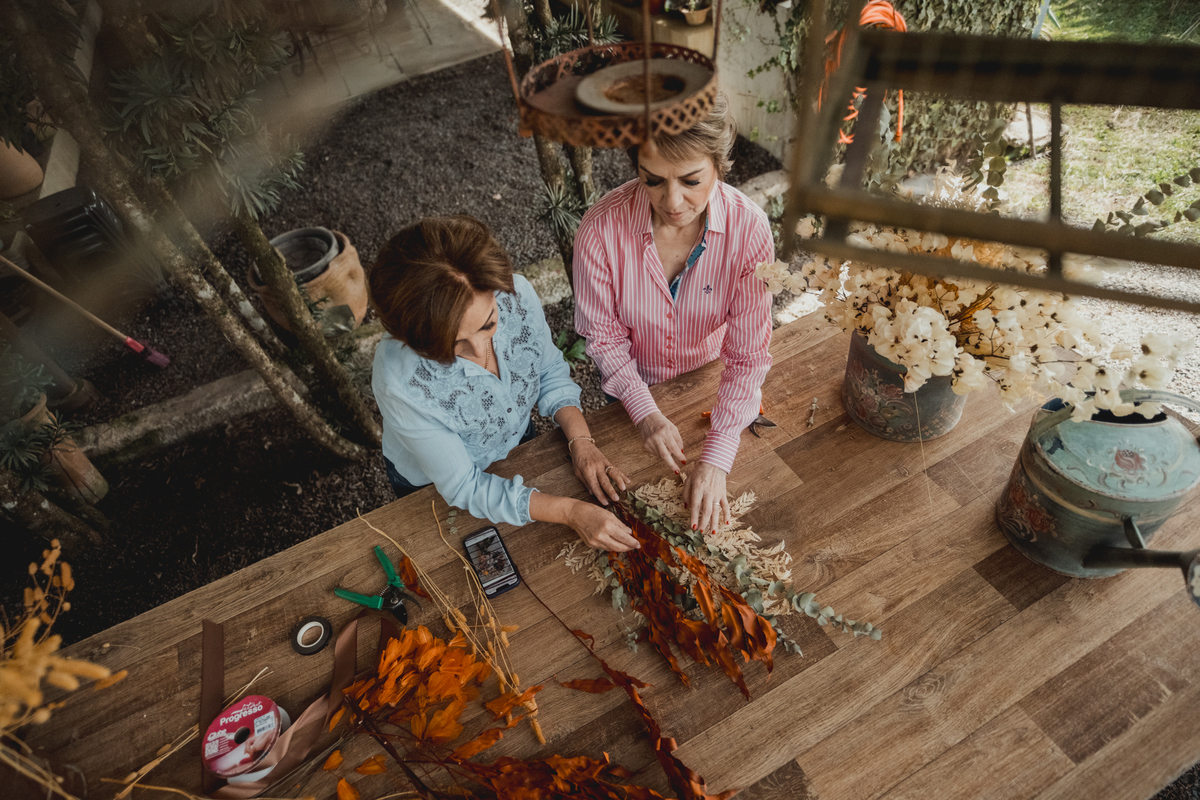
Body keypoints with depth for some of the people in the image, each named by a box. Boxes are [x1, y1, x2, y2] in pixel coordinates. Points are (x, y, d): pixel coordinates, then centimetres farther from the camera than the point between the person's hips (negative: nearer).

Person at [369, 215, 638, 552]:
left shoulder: (516, 294, -31)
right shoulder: (401, 384, -42)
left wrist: (580, 441, -24)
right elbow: (464, 487, -31)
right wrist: (570, 511, -36)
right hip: (436, 486, -3)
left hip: (518, 442, 3)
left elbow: (551, 371, -10)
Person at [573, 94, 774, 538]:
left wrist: (716, 459, -31)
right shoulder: (602, 227, -31)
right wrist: (645, 413, -25)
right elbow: (603, 335, -17)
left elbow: (748, 354, -26)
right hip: (633, 388, 0)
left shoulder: (748, 228, -29)